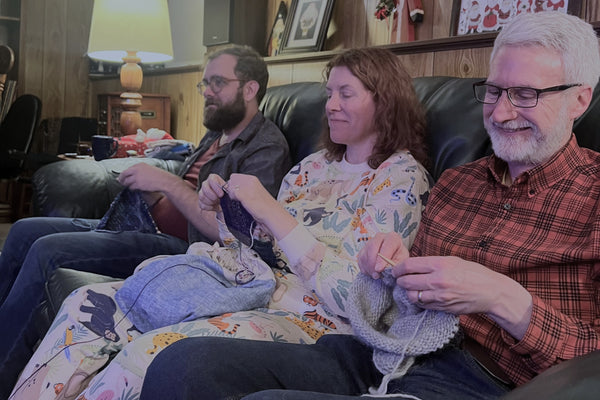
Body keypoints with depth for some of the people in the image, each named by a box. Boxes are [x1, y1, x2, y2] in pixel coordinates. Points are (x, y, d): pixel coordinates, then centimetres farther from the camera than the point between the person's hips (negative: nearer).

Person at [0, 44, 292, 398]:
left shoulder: (266, 148, -11)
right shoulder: (216, 136, 19)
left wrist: (167, 182, -20)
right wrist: (149, 192, 0)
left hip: (185, 249, -10)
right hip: (157, 230, 10)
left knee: (47, 251, -20)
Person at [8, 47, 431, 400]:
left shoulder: (401, 177, -6)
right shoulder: (315, 164, 16)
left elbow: (353, 297, -18)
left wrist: (272, 213, -20)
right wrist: (224, 207, 1)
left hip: (309, 321, -7)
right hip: (250, 293, 8)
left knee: (152, 351, -30)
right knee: (91, 303, -6)